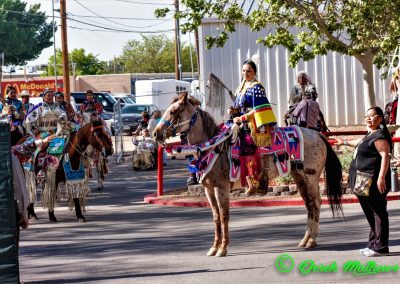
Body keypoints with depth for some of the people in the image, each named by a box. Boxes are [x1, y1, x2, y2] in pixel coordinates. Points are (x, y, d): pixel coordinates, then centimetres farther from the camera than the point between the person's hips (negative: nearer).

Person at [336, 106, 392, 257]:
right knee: (370, 212, 15)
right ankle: (373, 243, 22)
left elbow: (385, 156, -22)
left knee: (378, 212, -7)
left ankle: (380, 246, -5)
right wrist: (345, 142, 58)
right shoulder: (370, 135, 19)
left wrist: (381, 177, -30)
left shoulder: (380, 136, -13)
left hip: (375, 182, -11)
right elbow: (360, 144, 42)